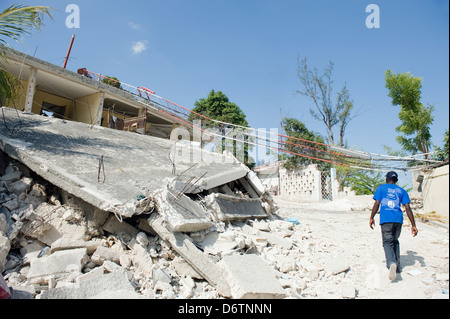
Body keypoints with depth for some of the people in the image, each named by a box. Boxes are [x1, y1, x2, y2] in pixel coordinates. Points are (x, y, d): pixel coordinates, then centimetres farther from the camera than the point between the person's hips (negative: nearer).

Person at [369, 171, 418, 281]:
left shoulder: (381, 188, 8)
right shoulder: (401, 191, 15)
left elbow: (376, 204, -1)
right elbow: (408, 208, 7)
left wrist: (371, 218, 7)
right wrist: (413, 225, 6)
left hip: (386, 219, -3)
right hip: (398, 219, 3)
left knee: (387, 242, -5)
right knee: (395, 241, 20)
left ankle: (392, 263, -31)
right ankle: (397, 266, 21)